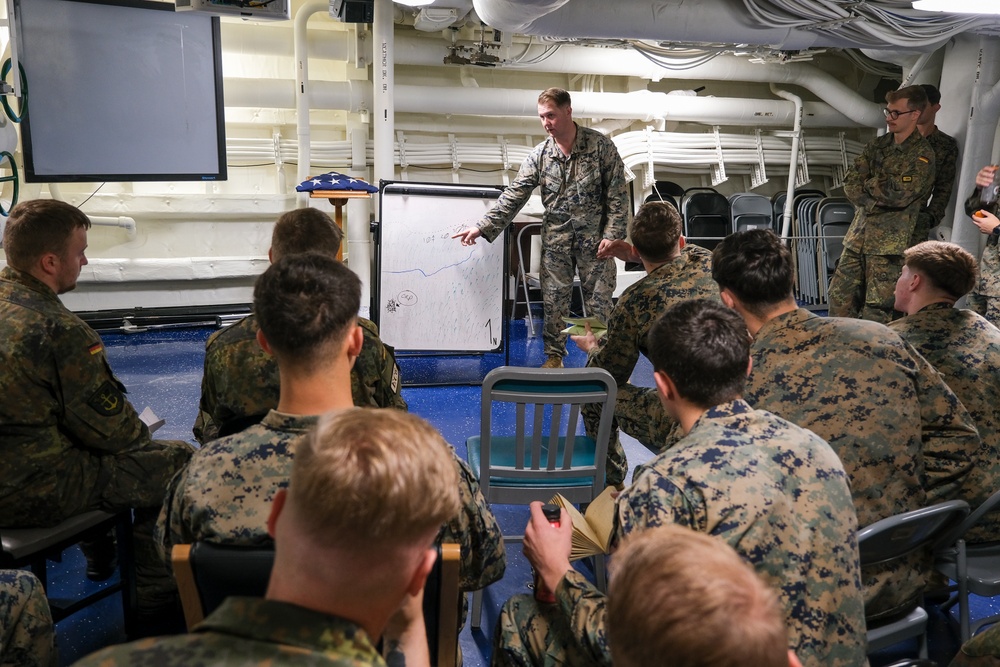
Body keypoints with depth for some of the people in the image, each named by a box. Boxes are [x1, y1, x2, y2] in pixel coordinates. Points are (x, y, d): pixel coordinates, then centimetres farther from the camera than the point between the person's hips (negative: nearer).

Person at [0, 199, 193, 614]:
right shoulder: (60, 331, -26)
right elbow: (108, 430, -19)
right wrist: (140, 433, 4)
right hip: (34, 493, -9)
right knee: (178, 460, 2)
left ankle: (101, 555, 44)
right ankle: (157, 591, 16)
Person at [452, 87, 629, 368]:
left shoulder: (600, 145, -9)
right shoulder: (539, 155, -3)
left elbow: (617, 195, -7)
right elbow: (513, 196, -5)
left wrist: (612, 235, -13)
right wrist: (482, 227, -12)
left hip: (595, 235, -2)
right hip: (555, 237, 2)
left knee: (599, 298, 5)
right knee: (553, 298, 7)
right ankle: (554, 354, 24)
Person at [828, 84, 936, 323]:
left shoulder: (922, 154, -7)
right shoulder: (876, 145, 12)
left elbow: (900, 194, -18)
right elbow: (851, 185, 4)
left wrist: (869, 184, -4)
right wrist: (882, 195, -12)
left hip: (890, 242, -6)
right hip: (858, 236, 6)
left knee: (876, 310, -3)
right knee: (839, 296, 7)